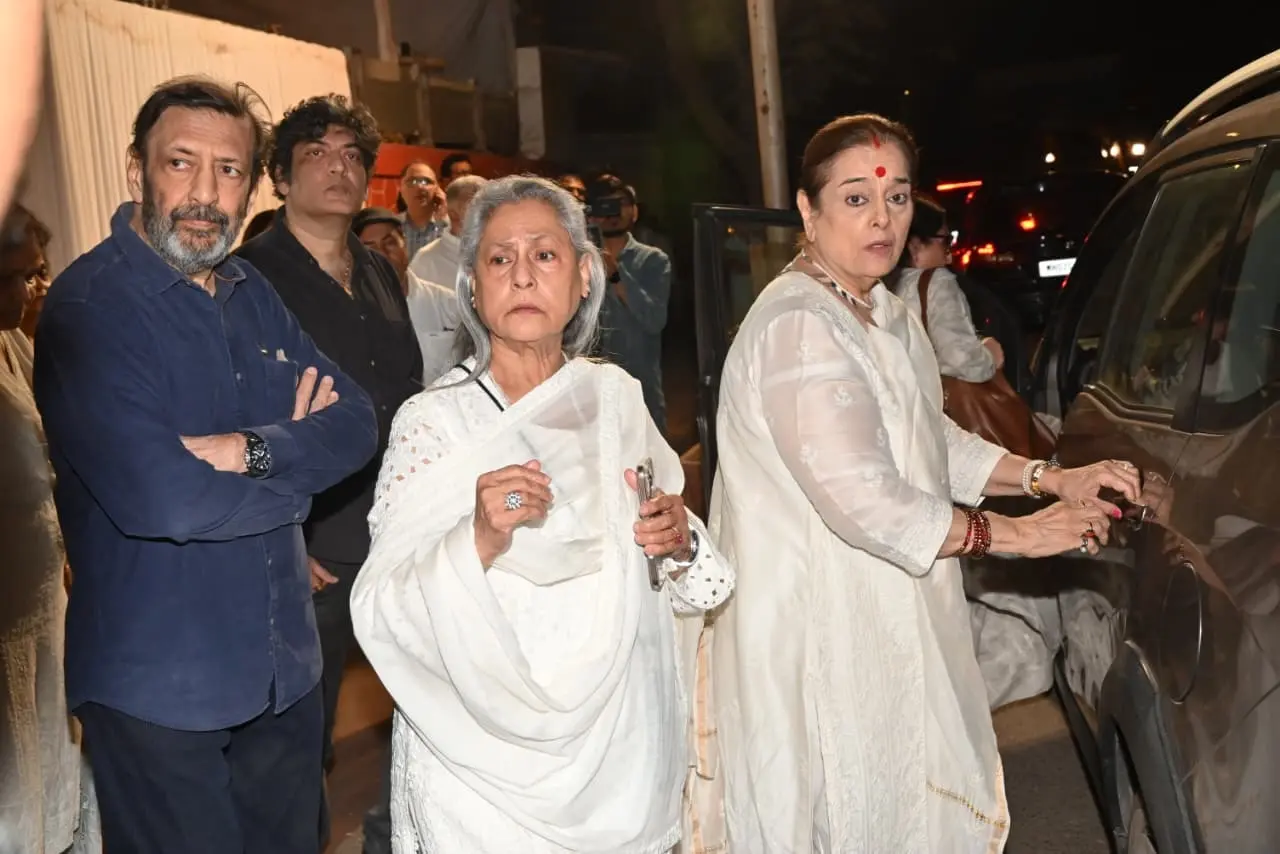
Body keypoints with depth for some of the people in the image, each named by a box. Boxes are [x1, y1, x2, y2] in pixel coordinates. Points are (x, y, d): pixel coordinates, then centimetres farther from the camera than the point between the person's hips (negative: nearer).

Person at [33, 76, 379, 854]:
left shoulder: (252, 294, 7)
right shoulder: (88, 308, -17)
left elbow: (357, 424, -2)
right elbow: (161, 499, -30)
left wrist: (253, 450, -20)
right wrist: (296, 460, -15)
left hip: (285, 670, 7)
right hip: (158, 692, -7)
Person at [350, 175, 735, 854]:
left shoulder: (616, 398, 1)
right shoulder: (432, 421, -11)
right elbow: (381, 612, -17)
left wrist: (680, 544, -9)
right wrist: (477, 542, -32)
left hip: (620, 743, 4)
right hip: (487, 764, -4)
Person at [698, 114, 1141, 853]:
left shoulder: (887, 315, 9)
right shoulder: (798, 326, -23)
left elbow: (933, 439, 17)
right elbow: (862, 500, -27)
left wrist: (1049, 479, 3)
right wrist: (1015, 534, -17)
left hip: (887, 619, 9)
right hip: (819, 627, -9)